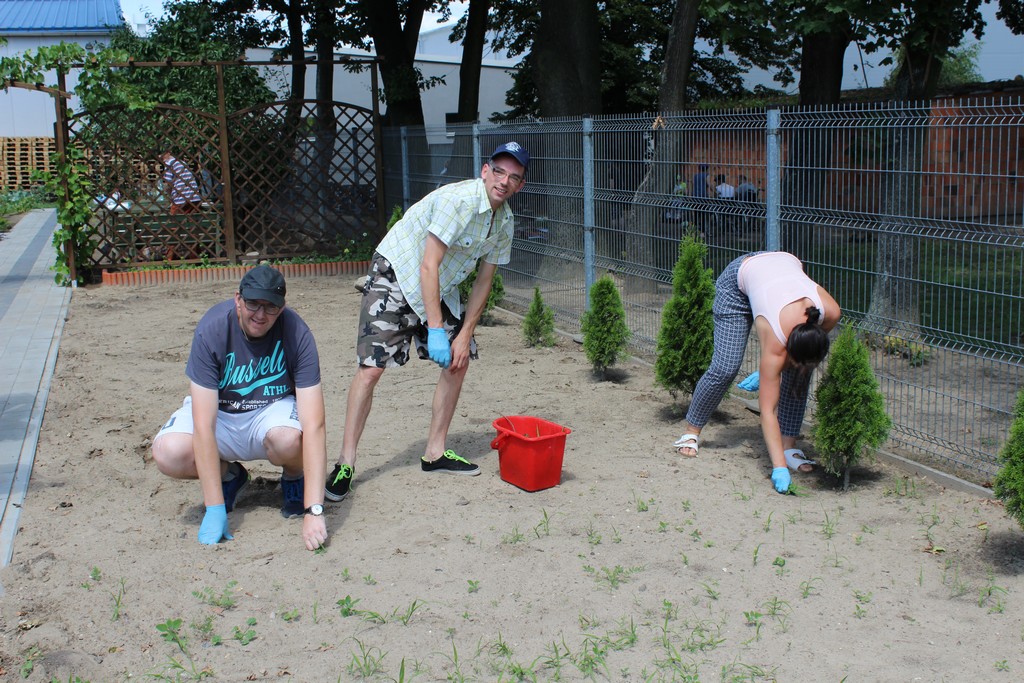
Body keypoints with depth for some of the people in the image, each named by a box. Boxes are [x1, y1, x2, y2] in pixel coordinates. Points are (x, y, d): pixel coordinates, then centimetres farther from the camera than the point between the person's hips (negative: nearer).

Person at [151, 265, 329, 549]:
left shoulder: (296, 334, -24)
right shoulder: (212, 329, -24)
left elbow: (313, 426, -30)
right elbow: (203, 426, -29)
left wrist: (314, 511, -39)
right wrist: (215, 510, -33)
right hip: (219, 411, 1)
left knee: (288, 439, -36)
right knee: (169, 452, -28)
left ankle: (294, 478, 3)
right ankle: (228, 474, 7)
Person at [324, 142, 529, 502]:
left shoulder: (505, 221, -2)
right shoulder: (459, 199, -27)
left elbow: (483, 282, 4)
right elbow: (428, 266, -27)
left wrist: (464, 335, -3)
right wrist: (435, 330, -27)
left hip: (440, 289, 8)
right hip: (395, 277, -8)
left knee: (458, 360, 3)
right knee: (371, 368, -14)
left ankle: (435, 452, 17)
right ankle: (345, 464, -5)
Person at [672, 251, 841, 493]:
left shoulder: (830, 311, -31)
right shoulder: (776, 338, -40)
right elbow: (767, 410, -37)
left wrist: (769, 371, -7)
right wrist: (779, 467, -41)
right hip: (738, 279, -4)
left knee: (799, 374, -11)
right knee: (725, 368, -13)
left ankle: (789, 446, -4)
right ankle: (691, 432, 9)